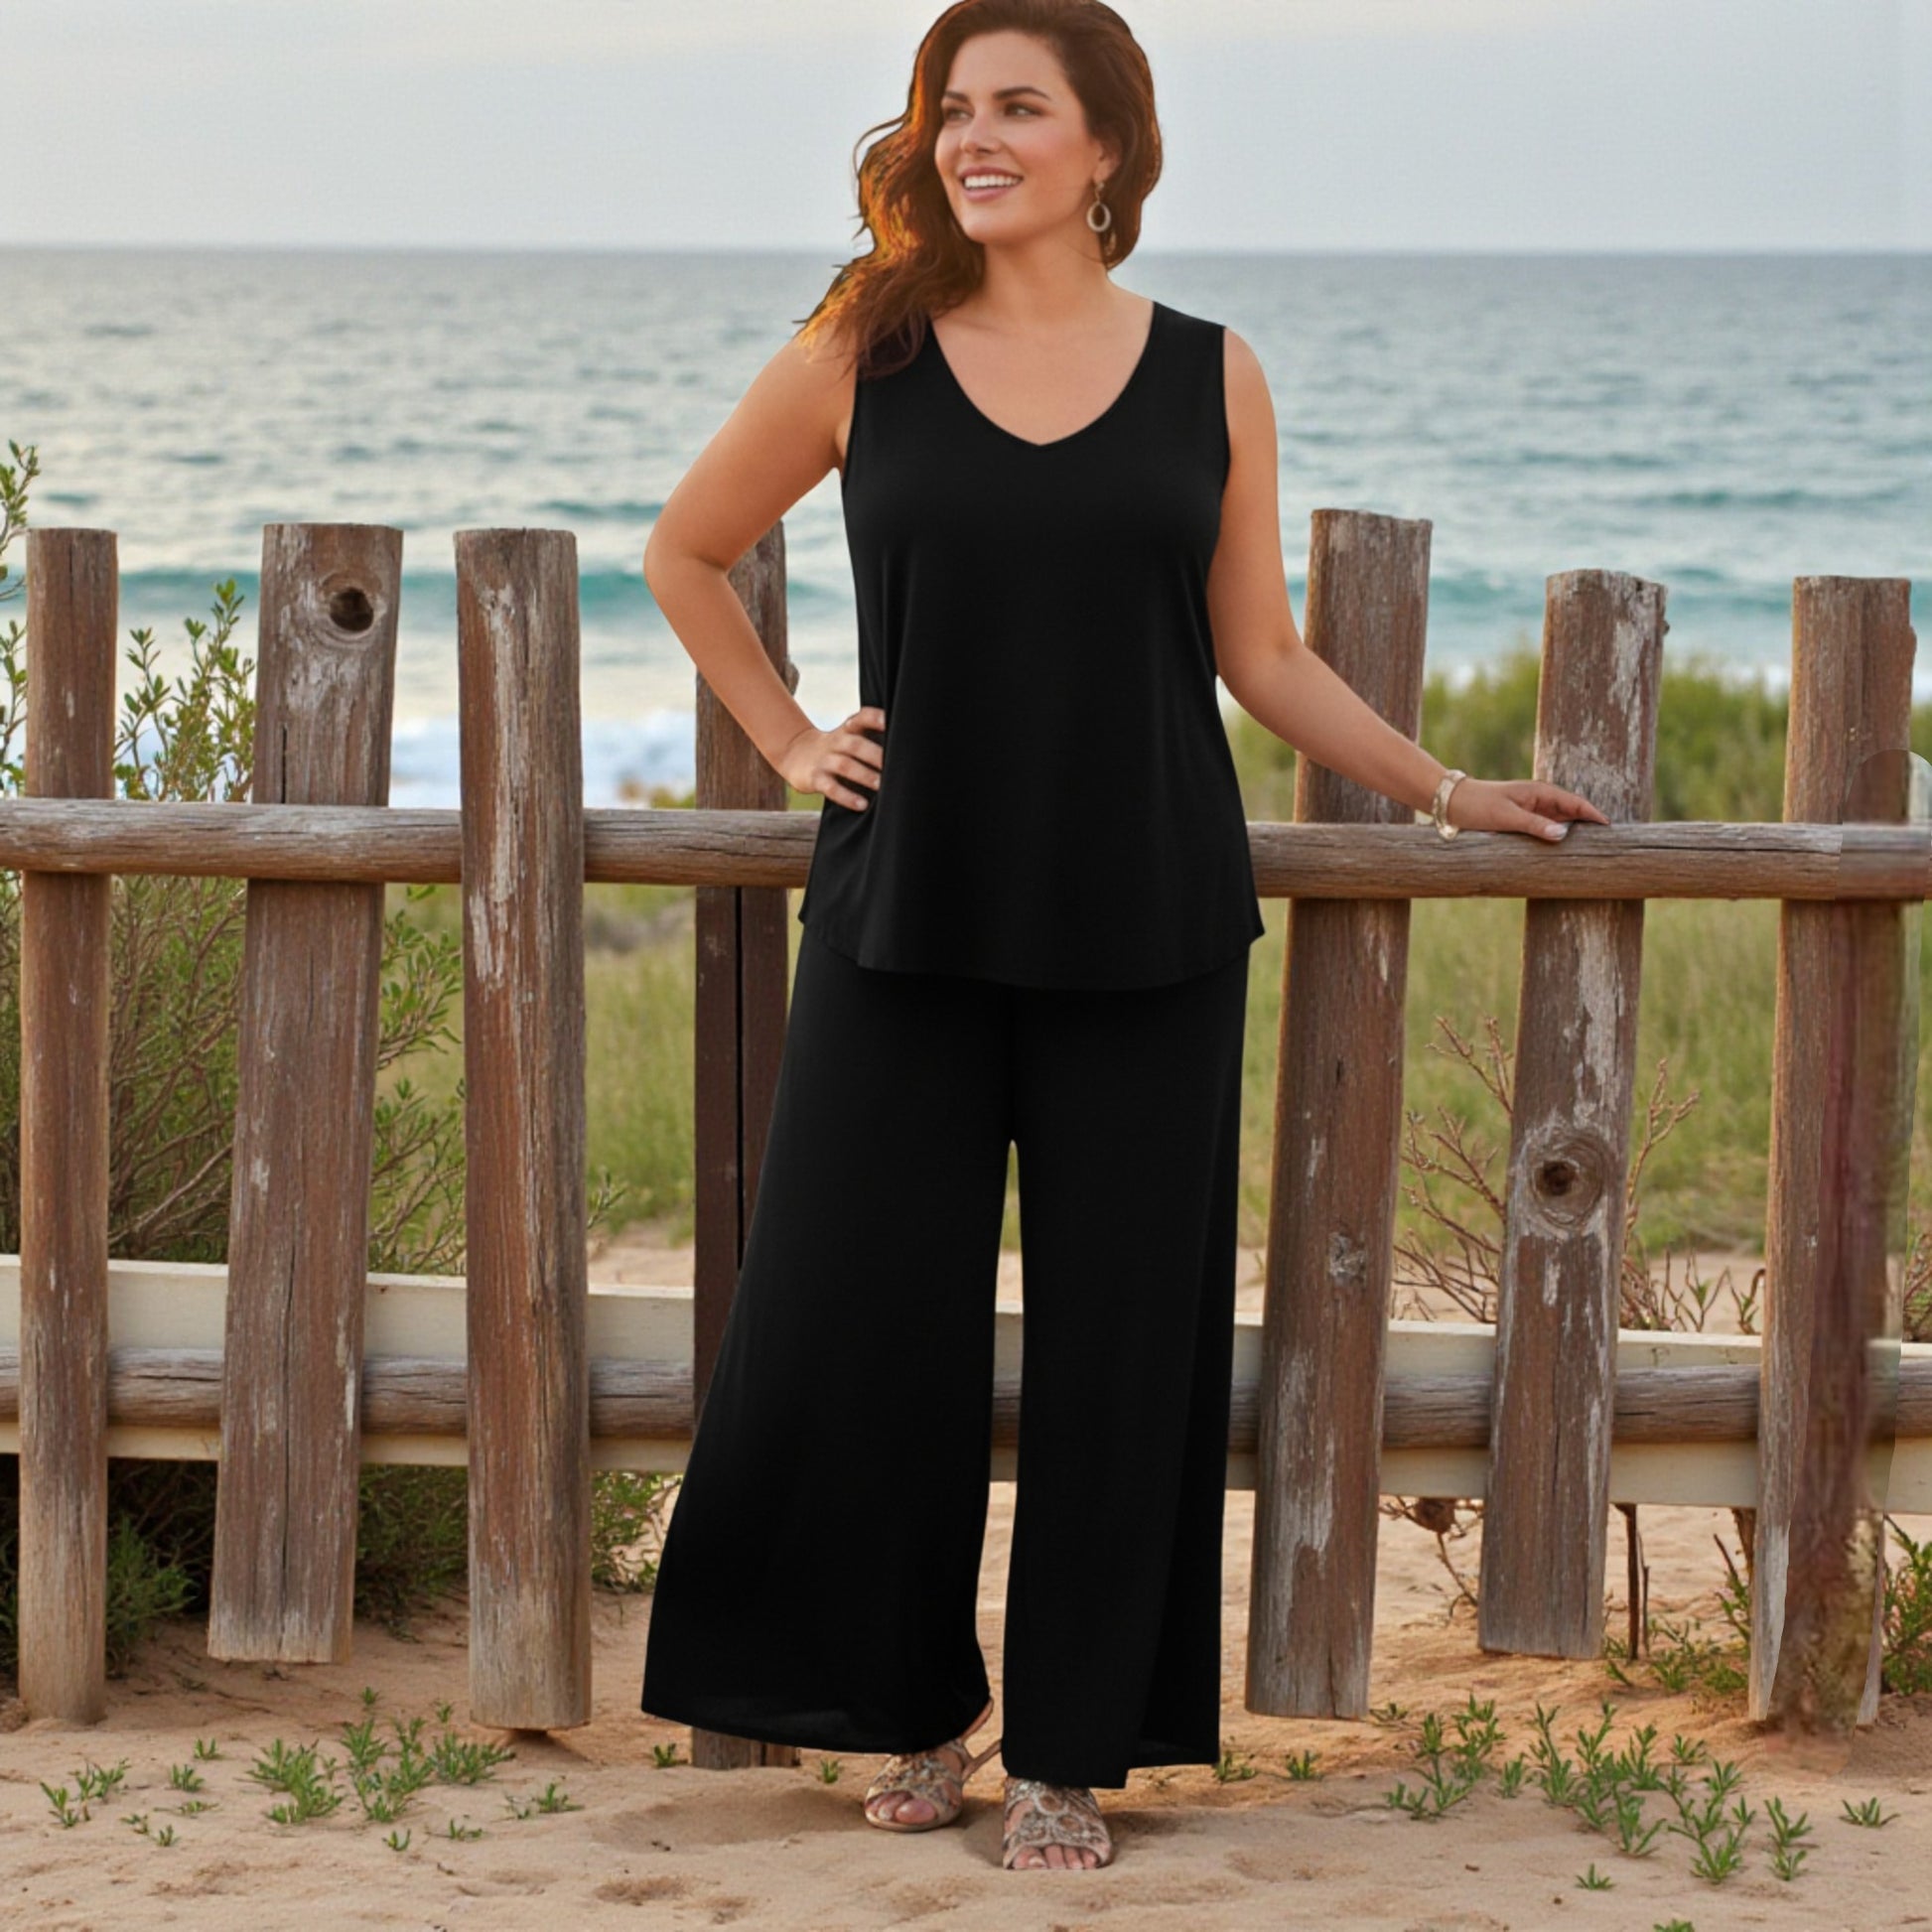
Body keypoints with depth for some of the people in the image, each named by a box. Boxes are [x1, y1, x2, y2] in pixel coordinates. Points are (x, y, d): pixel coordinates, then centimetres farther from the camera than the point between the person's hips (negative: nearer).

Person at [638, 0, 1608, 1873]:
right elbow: (685, 551, 15)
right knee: (858, 1323, 2)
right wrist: (786, 743, 7)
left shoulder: (1208, 379, 4)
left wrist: (1448, 791, 9)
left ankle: (1069, 1752, 17)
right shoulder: (860, 357, 1)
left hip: (1145, 930, 0)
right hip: (907, 921, 0)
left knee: (1120, 1344, 3)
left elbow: (1261, 653, 11)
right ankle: (918, 1711, 23)